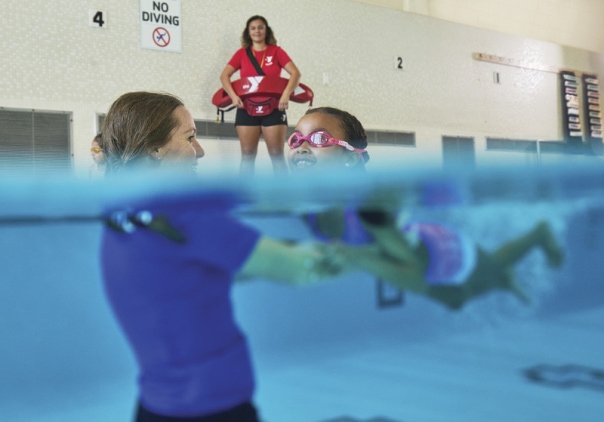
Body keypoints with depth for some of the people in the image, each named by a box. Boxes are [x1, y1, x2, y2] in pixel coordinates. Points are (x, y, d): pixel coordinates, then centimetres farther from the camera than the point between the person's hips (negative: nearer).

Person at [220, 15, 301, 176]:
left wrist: (286, 94, -20)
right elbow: (224, 75, 0)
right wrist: (233, 95, -17)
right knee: (247, 155, 1)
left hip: (273, 109, -1)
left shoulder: (276, 51, 5)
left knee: (277, 155, -3)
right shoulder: (241, 53, 9)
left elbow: (295, 73, -4)